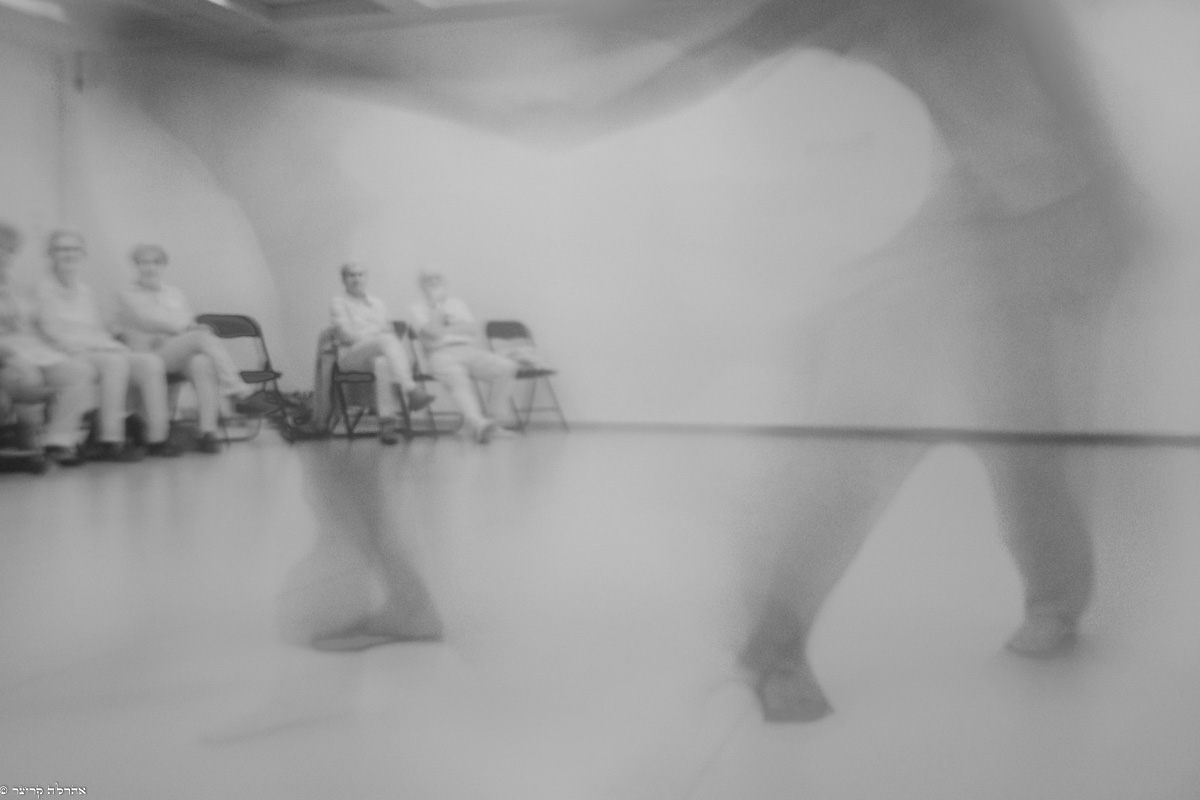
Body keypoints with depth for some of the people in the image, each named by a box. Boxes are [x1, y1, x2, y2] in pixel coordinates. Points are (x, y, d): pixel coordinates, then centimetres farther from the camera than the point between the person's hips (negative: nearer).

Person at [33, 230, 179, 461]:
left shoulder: (85, 292, 25)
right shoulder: (44, 290, 6)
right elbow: (53, 334, -5)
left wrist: (116, 346, -1)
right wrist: (101, 346, -14)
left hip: (103, 350, 6)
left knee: (151, 361, -19)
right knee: (116, 362, -35)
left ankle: (157, 438, -24)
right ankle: (111, 443, -38)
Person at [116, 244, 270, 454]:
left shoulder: (175, 294, 29)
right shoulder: (127, 297, 15)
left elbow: (191, 323, 20)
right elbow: (147, 320, -3)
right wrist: (184, 328, -14)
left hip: (185, 354, 3)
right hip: (151, 356, -3)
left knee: (203, 363, -36)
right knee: (203, 337, -32)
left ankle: (208, 432, -48)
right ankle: (240, 393, -40)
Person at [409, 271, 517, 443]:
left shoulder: (457, 303, 29)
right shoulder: (419, 309, 17)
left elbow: (474, 329, 12)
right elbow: (435, 332, -3)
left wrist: (447, 329, 2)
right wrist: (438, 306, 2)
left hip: (470, 350, 4)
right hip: (443, 353, -4)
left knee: (507, 366, -22)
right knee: (459, 381, -39)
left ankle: (496, 420, -21)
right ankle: (479, 424, -60)